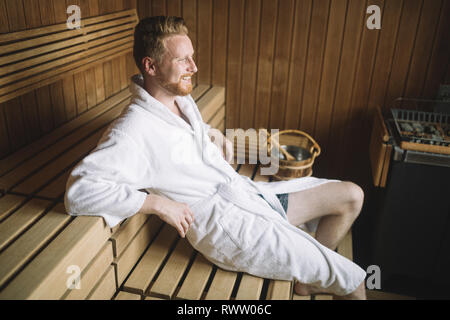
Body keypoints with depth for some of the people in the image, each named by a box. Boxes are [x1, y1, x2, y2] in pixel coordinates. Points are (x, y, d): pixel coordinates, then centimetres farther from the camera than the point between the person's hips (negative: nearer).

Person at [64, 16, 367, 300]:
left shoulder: (182, 98, 8)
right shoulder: (134, 130, -18)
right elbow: (79, 189, -26)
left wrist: (215, 135, 9)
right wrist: (158, 203, -27)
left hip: (245, 189, 9)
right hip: (218, 216, -9)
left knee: (351, 195, 12)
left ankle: (309, 281, 26)